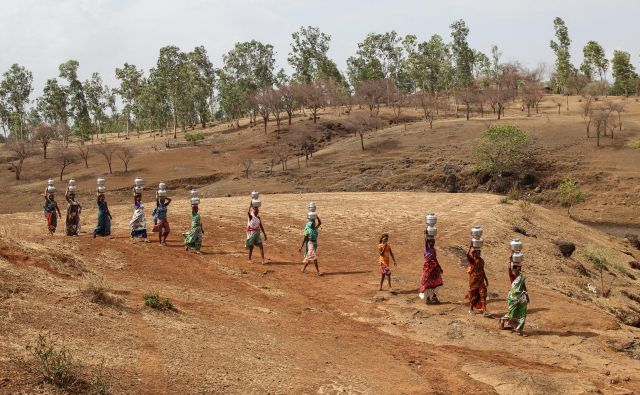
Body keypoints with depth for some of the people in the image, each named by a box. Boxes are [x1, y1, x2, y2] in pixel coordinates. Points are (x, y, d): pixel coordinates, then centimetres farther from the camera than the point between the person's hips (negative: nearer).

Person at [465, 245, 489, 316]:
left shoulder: (481, 260, 6)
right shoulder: (472, 260, -10)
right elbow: (467, 254, -33)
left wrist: (486, 279, 20)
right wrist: (470, 247, -26)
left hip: (481, 281, 4)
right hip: (473, 281, -4)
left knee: (483, 295, -5)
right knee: (473, 295, 9)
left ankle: (484, 310, -6)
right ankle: (471, 309, 27)